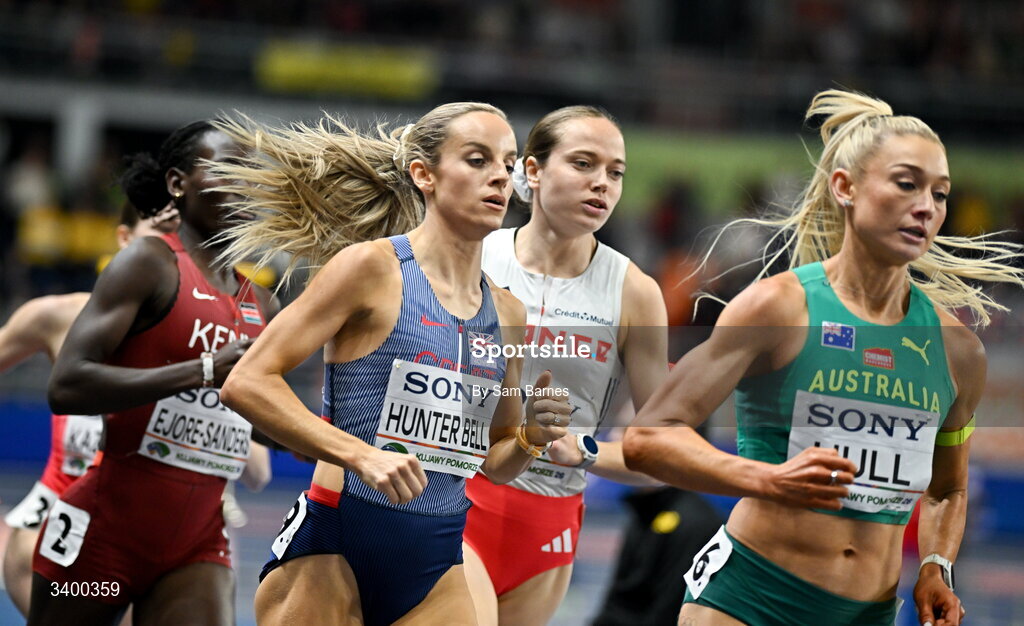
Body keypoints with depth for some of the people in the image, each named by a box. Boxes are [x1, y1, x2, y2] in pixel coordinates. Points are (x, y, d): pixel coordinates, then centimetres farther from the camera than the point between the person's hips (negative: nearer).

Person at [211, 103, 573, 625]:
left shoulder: (506, 312, 12)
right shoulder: (372, 268, -6)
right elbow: (246, 383, -13)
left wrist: (530, 437, -1)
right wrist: (362, 455, -22)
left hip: (435, 565, 5)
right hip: (331, 556, -5)